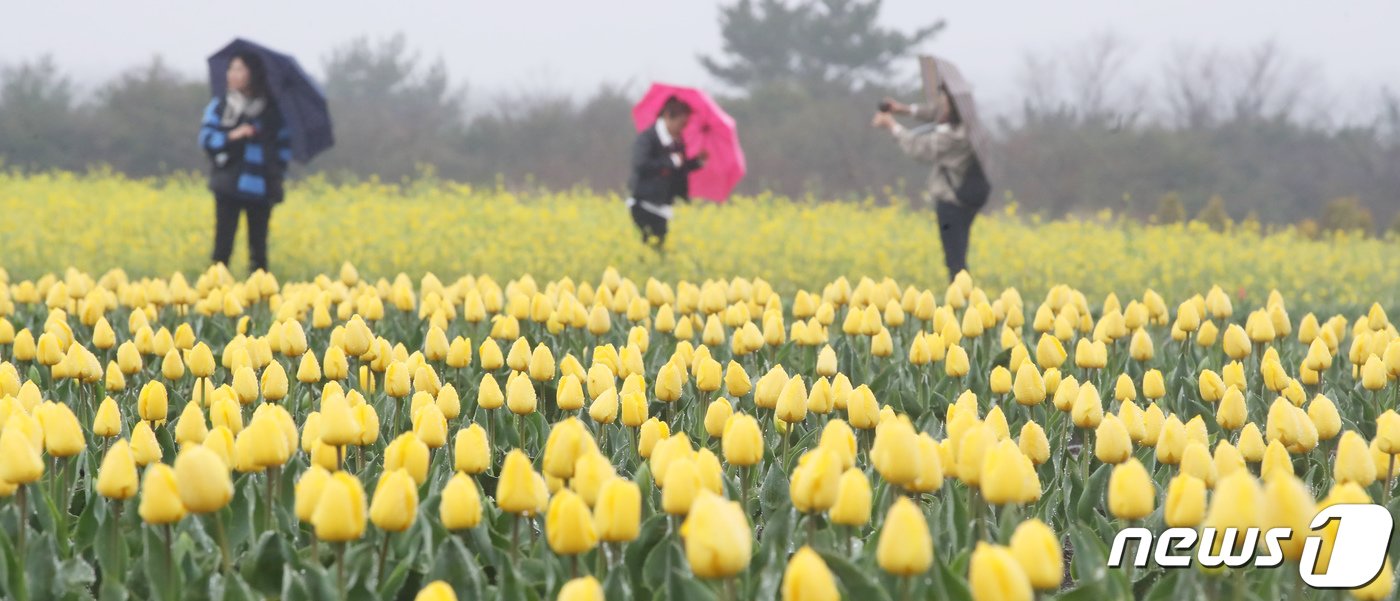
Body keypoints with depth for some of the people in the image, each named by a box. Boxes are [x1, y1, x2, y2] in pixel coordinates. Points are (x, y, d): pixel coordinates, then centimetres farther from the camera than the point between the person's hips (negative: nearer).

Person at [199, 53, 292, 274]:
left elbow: (284, 144, 11)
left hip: (260, 188, 0)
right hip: (228, 187, 0)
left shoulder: (272, 110, 7)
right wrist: (232, 136, -15)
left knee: (258, 248, 2)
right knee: (222, 246, -5)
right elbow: (206, 139, 1)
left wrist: (277, 171, -2)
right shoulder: (219, 106, 8)